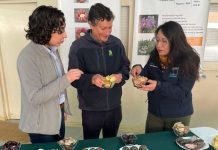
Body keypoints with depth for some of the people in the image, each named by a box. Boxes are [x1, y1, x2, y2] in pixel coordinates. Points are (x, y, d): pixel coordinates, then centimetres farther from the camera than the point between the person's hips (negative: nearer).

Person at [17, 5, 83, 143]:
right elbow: (34, 97, -26)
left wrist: (63, 109, 14)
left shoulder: (52, 49, 1)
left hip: (57, 114, 7)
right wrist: (65, 79, -31)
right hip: (41, 123, -7)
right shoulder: (28, 57, -25)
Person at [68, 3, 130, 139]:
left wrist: (121, 76, -14)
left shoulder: (116, 43, -2)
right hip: (91, 108, -3)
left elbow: (125, 67, 8)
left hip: (114, 106, 4)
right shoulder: (78, 46, -13)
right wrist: (91, 79, -31)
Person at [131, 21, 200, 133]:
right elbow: (147, 78, 2)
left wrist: (158, 86, -34)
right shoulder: (155, 56, -5)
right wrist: (139, 71, -19)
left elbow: (182, 93, -21)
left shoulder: (188, 60, -17)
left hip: (178, 116, -3)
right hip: (154, 113, 4)